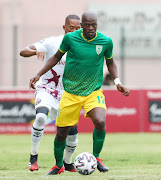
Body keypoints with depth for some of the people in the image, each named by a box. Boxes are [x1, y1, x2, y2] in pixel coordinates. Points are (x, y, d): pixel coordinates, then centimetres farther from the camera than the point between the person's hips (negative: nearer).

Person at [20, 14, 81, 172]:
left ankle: (68, 163, 29)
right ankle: (33, 156, -18)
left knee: (72, 132, 1)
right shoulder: (52, 43, -11)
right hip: (46, 89, -4)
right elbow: (23, 52, -18)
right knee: (41, 116, -32)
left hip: (67, 93, 4)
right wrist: (36, 51, -38)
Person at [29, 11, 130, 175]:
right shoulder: (70, 38, -9)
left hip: (94, 92, 0)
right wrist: (39, 75, 2)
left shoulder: (105, 41, -6)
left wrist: (117, 82, 0)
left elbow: (110, 62, 13)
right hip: (70, 93, 0)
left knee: (100, 122, -26)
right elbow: (57, 57, 8)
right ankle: (59, 165, 28)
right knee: (61, 132, 2)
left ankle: (96, 158, -1)